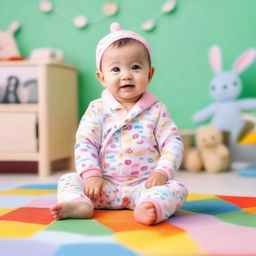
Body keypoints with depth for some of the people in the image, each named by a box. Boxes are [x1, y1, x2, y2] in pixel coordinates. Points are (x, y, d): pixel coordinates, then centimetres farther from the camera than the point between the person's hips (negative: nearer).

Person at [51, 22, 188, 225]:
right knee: (69, 180, -14)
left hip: (144, 185, -1)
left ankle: (151, 206, -54)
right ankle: (80, 203, -42)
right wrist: (91, 175, -17)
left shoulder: (157, 110, 2)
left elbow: (173, 143, -2)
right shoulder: (97, 110, 2)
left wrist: (162, 172, -17)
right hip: (105, 186, 1)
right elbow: (84, 144, -2)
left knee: (176, 188, -26)